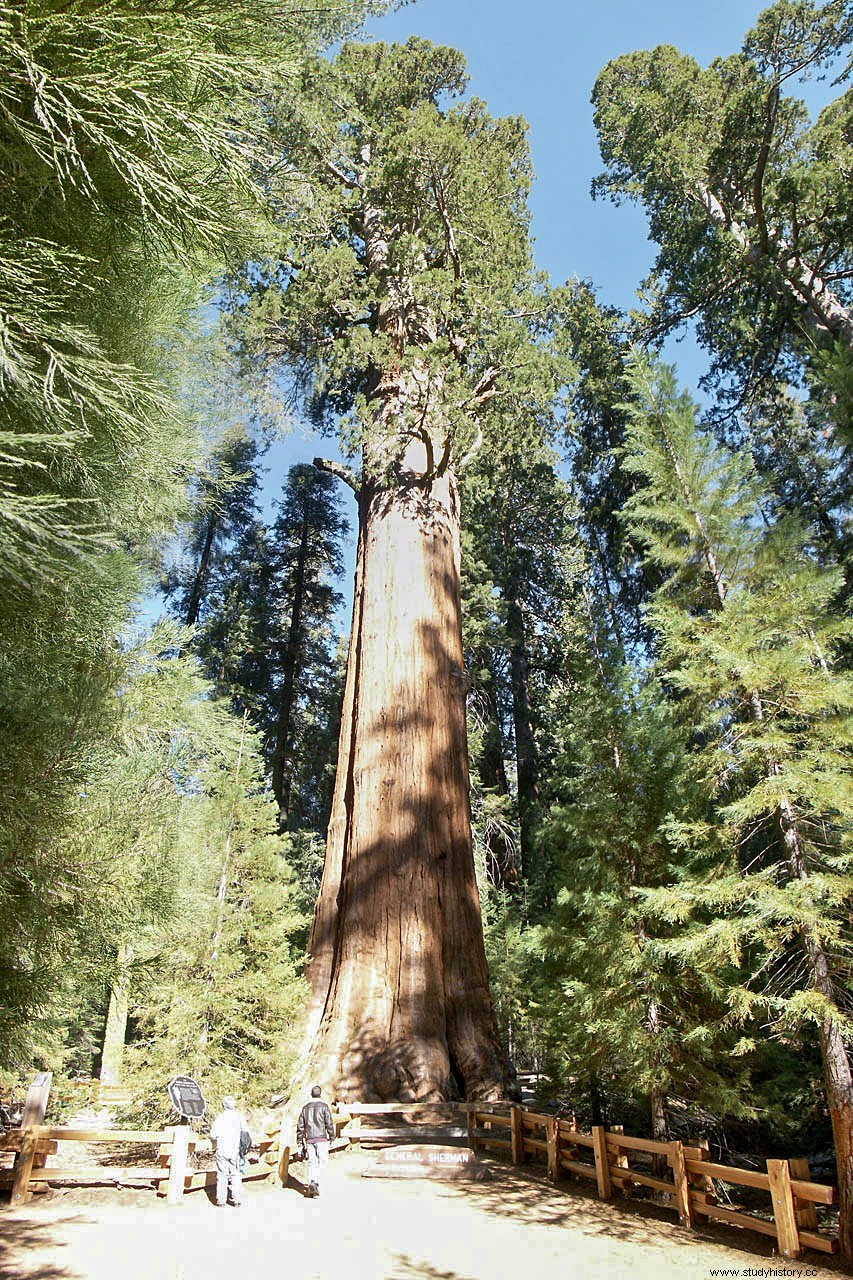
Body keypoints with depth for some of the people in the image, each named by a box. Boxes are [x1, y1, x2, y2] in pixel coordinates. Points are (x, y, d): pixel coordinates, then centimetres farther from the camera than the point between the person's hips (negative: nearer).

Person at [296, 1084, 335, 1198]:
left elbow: (300, 1126, 12)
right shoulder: (324, 1106, 0)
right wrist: (332, 1136, 6)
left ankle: (311, 1187, 4)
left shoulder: (305, 1107, 13)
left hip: (309, 1139, 4)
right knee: (323, 1161, 0)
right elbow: (329, 1123, -5)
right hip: (321, 1138, -4)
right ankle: (315, 1182, -17)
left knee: (312, 1163, 11)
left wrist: (299, 1143, 17)